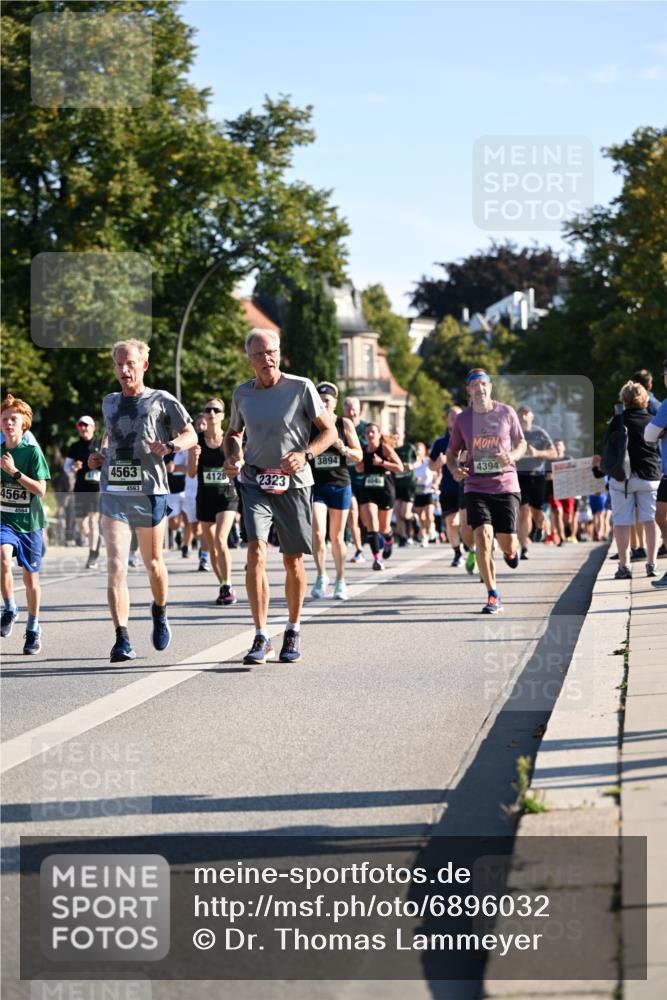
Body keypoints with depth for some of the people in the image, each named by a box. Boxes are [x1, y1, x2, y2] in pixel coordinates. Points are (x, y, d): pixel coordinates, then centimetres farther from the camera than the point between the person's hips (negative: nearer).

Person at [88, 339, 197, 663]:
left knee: (153, 564, 12)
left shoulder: (162, 401, 1)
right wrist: (100, 456, 11)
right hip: (113, 493, 2)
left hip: (149, 493, -2)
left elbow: (191, 435, 6)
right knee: (115, 567, -11)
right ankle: (122, 639, -15)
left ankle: (160, 613, 42)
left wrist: (170, 446, -14)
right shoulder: (109, 403, 14)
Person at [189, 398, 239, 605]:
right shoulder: (197, 439, 0)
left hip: (227, 496, -3)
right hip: (205, 496, 3)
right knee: (211, 547, 9)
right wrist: (194, 457, -18)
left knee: (220, 541, -19)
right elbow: (191, 473, 1)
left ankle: (228, 586, -9)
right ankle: (223, 587, 24)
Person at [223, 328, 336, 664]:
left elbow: (329, 430, -2)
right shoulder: (242, 393, 6)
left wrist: (305, 454, -19)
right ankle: (261, 639, -16)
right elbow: (233, 432, 23)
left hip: (293, 484, -1)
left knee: (293, 560, 7)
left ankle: (293, 631, 27)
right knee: (256, 552, -17)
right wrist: (232, 457, 1)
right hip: (254, 483, 1)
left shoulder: (300, 387, -4)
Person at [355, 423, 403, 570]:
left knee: (384, 527, 12)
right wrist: (359, 468, -3)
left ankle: (389, 541, 48)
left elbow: (400, 467, -11)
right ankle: (377, 557, -16)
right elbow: (359, 468, 20)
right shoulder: (363, 450, 4)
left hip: (385, 491, -2)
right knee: (371, 523, -16)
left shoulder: (385, 448, -7)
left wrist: (382, 462, -20)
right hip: (367, 491, 2)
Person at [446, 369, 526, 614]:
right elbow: (452, 452, 13)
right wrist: (454, 469, -9)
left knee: (507, 543, -3)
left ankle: (511, 551, 39)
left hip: (506, 485, 0)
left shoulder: (506, 413, 1)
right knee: (483, 536, -16)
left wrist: (512, 456, -11)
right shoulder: (463, 419, 3)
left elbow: (521, 443, 12)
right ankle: (492, 596, -6)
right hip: (476, 487, 0)